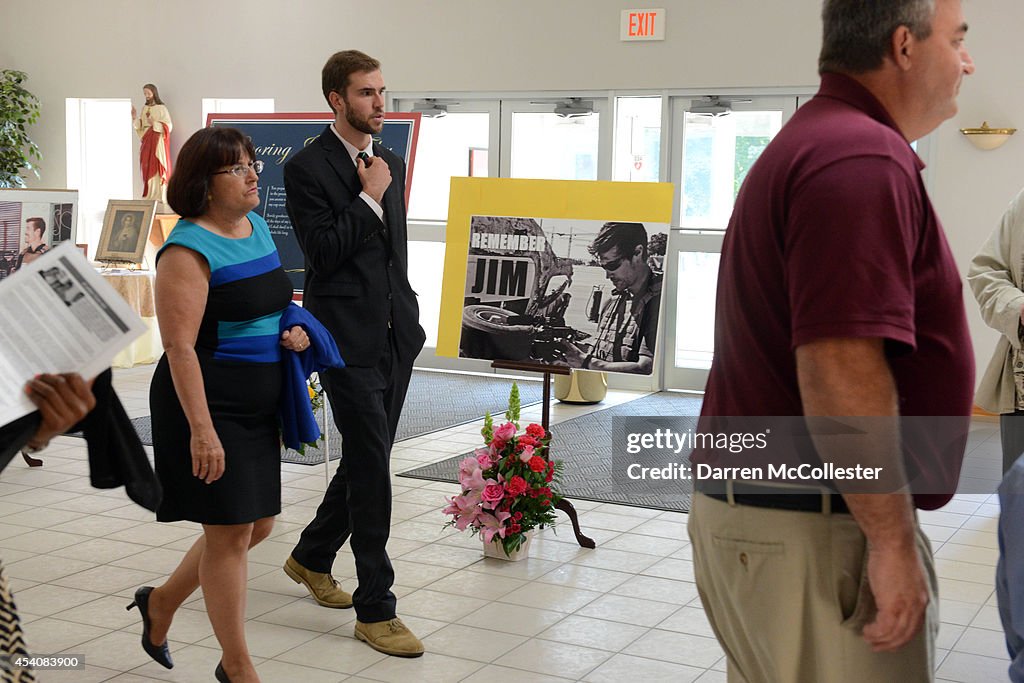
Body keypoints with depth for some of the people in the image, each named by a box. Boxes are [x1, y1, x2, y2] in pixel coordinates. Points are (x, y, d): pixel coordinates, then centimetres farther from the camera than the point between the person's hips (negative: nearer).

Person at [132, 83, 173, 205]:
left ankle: (160, 197, -5)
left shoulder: (162, 108, -5)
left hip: (158, 142, -6)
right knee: (147, 169, 4)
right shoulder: (144, 109, 14)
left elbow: (168, 126, -9)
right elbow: (140, 127, 12)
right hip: (147, 142, 6)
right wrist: (135, 117, -3)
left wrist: (154, 123, -19)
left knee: (157, 167, -8)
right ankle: (149, 196, 8)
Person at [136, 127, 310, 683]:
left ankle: (161, 602, 36)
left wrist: (291, 332, 3)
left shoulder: (257, 226, 9)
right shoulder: (188, 250, -16)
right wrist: (201, 430, -25)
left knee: (258, 524, 15)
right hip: (209, 406, -9)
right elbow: (180, 348, -21)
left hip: (256, 406, 9)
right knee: (230, 532, -1)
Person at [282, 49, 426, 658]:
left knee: (366, 460, 16)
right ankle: (376, 608, 3)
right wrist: (369, 197, -14)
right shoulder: (307, 168, -8)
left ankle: (313, 557, 38)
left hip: (396, 335, 8)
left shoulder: (392, 164, 14)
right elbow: (323, 253, -16)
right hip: (349, 339, -7)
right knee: (372, 468, -7)